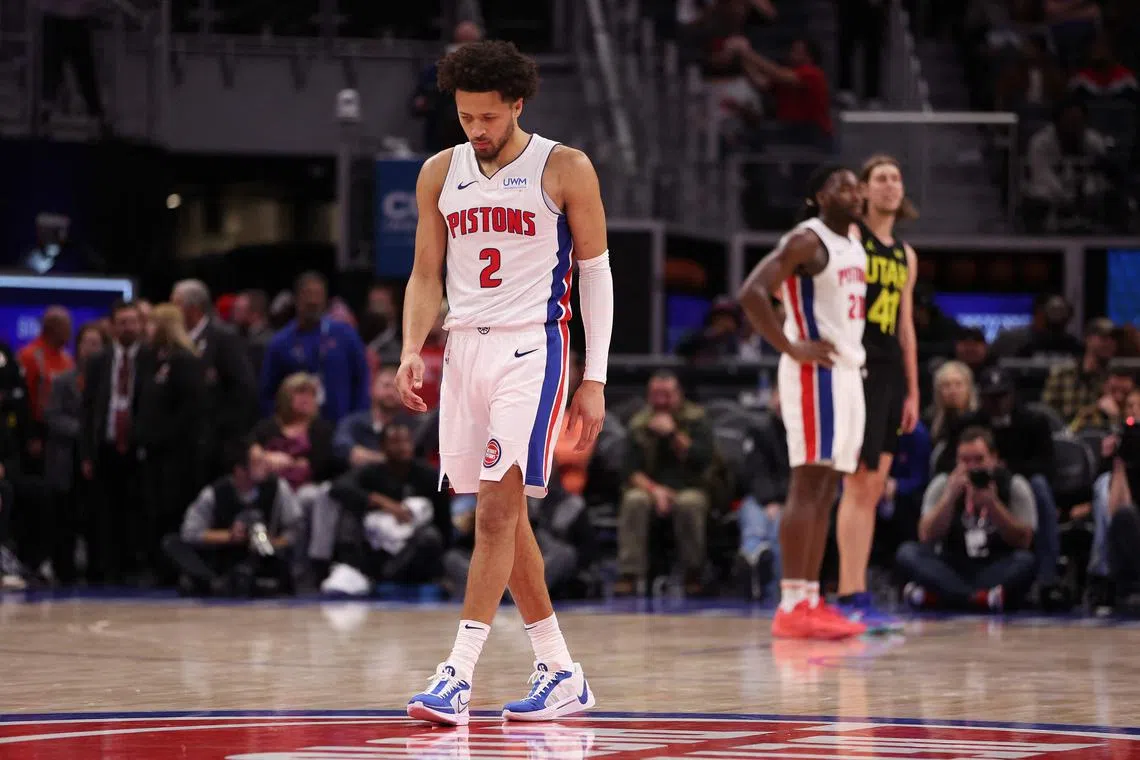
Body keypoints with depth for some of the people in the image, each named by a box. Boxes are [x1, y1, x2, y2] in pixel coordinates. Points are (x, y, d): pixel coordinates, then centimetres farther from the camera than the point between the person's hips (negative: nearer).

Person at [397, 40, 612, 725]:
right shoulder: (441, 174, 9)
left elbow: (596, 273, 0)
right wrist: (412, 351, -4)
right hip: (465, 347, 6)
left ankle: (459, 675, -20)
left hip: (533, 346, -6)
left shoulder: (565, 171, -4)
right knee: (503, 514, 8)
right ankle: (561, 673, 18)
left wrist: (595, 379, -5)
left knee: (498, 507, -16)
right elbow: (427, 276, 13)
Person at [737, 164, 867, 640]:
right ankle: (791, 606, -16)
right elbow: (752, 293, -21)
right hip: (816, 371, -9)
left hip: (848, 371, 9)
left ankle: (811, 600, 11)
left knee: (826, 489, 8)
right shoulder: (806, 241, -11)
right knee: (808, 482, -13)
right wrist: (791, 348, -20)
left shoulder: (853, 247, 17)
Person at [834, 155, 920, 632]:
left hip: (891, 375, 8)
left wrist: (912, 391, 18)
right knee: (858, 484, -11)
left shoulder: (906, 256, 19)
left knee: (873, 489, 7)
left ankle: (852, 596, 9)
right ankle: (853, 597, -13)